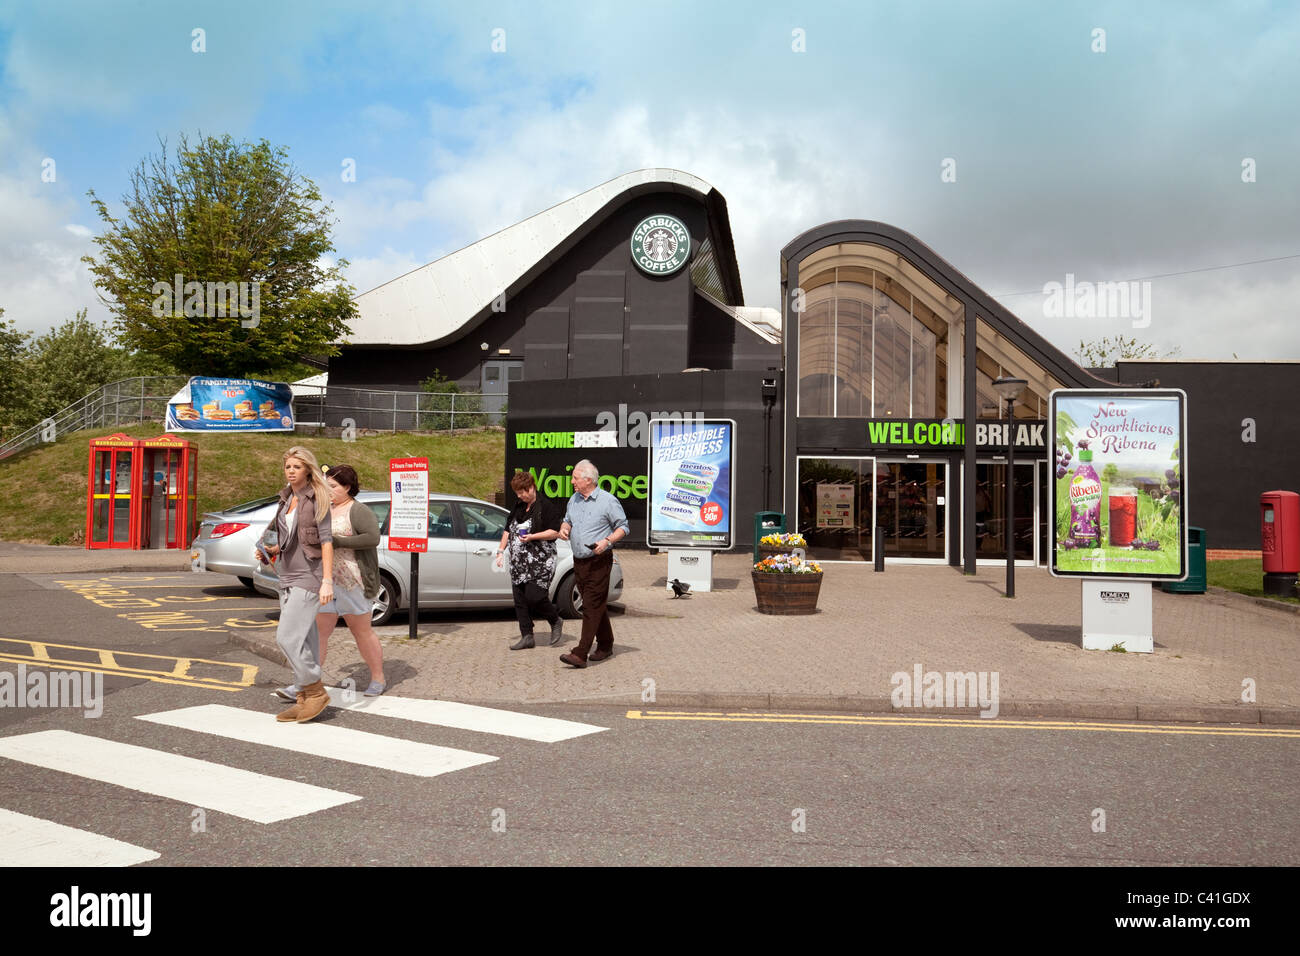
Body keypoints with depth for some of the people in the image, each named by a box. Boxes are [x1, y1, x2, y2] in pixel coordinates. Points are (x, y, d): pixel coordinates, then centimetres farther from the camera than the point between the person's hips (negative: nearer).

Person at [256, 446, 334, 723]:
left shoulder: (317, 498, -8)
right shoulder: (286, 499, 14)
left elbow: (326, 540, -13)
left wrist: (327, 581, -19)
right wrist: (272, 551, 4)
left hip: (309, 575, -8)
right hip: (288, 576, 8)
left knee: (287, 637, -12)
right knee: (303, 641, 9)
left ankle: (315, 691, 1)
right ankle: (306, 700, 14)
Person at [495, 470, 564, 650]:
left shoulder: (546, 506, -4)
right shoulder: (518, 508, 18)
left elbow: (555, 532, -11)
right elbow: (507, 530, 25)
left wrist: (532, 537, -19)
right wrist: (501, 551, 16)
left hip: (540, 562, -7)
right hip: (518, 563, 7)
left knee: (534, 597, -15)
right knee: (520, 600, 3)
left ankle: (556, 622, 9)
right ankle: (526, 637, 10)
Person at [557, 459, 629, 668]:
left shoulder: (608, 501, -8)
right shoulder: (574, 500, 11)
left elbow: (623, 527, -4)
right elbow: (567, 520, 26)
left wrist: (607, 541, -20)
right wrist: (563, 529, 3)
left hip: (599, 562, -7)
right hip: (579, 562, 7)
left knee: (592, 606, -9)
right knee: (596, 605, 15)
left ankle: (580, 654, -14)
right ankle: (605, 645, 28)